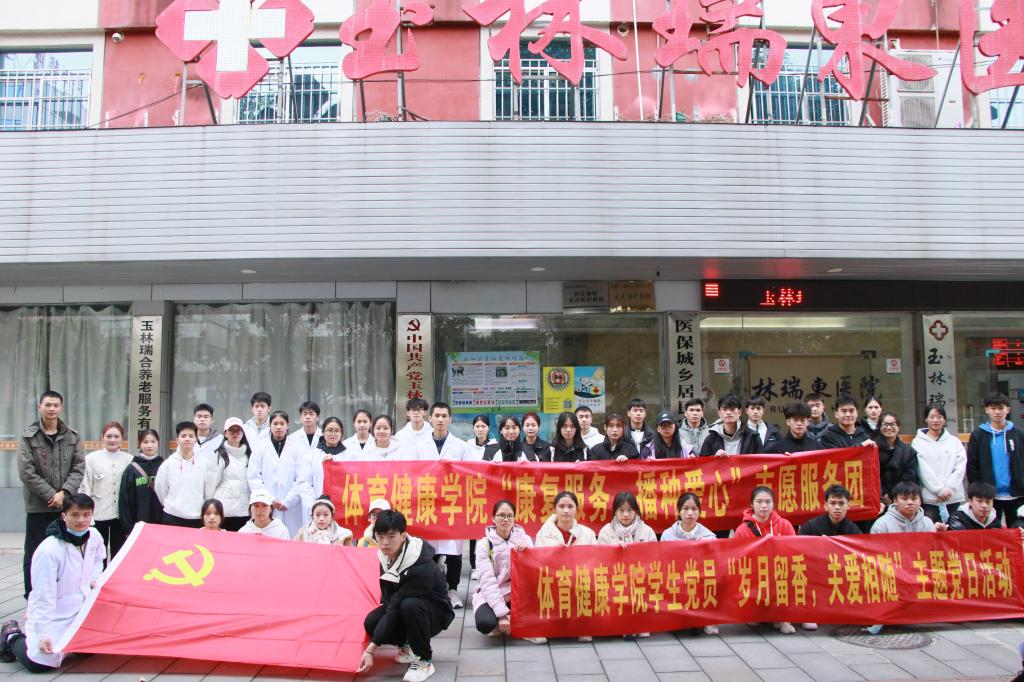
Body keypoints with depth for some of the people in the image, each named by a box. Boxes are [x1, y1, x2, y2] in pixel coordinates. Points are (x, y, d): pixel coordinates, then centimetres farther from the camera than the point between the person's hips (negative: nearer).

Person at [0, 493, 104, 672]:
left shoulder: (94, 537, -8)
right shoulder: (49, 550, -27)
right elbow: (44, 596, -23)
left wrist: (94, 579, 1)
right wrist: (44, 634, -22)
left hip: (81, 609, 6)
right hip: (53, 615, -6)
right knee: (41, 661, -14)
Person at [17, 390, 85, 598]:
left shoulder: (72, 436, 6)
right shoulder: (28, 436, -2)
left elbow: (79, 467, 1)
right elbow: (26, 472, -8)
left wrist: (64, 493, -12)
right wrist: (51, 495, -13)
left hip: (67, 505, 2)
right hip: (38, 506, -2)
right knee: (35, 554, 3)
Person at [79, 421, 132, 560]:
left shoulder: (129, 460, -2)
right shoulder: (91, 459, -6)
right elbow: (85, 488, -5)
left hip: (121, 514, 2)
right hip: (98, 514, -1)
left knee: (118, 554, 13)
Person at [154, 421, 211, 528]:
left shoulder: (204, 464, -3)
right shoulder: (168, 463, -3)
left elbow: (209, 493, 4)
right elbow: (160, 489, 6)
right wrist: (171, 507, 11)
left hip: (197, 519, 0)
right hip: (172, 518, 0)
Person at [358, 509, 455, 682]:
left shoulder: (422, 567, -34)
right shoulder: (385, 555, -11)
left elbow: (398, 606, -34)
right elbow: (389, 598, 2)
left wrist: (370, 649, -34)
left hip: (435, 612, -6)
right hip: (400, 608, 6)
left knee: (409, 605, -37)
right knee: (371, 622, -20)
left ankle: (424, 661, -15)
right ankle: (407, 645, 9)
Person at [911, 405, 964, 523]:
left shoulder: (955, 441, 12)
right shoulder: (918, 442, 4)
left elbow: (960, 468, 3)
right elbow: (923, 470, -4)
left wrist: (949, 489, -8)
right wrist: (939, 490, -11)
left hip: (954, 497, 3)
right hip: (929, 499, -3)